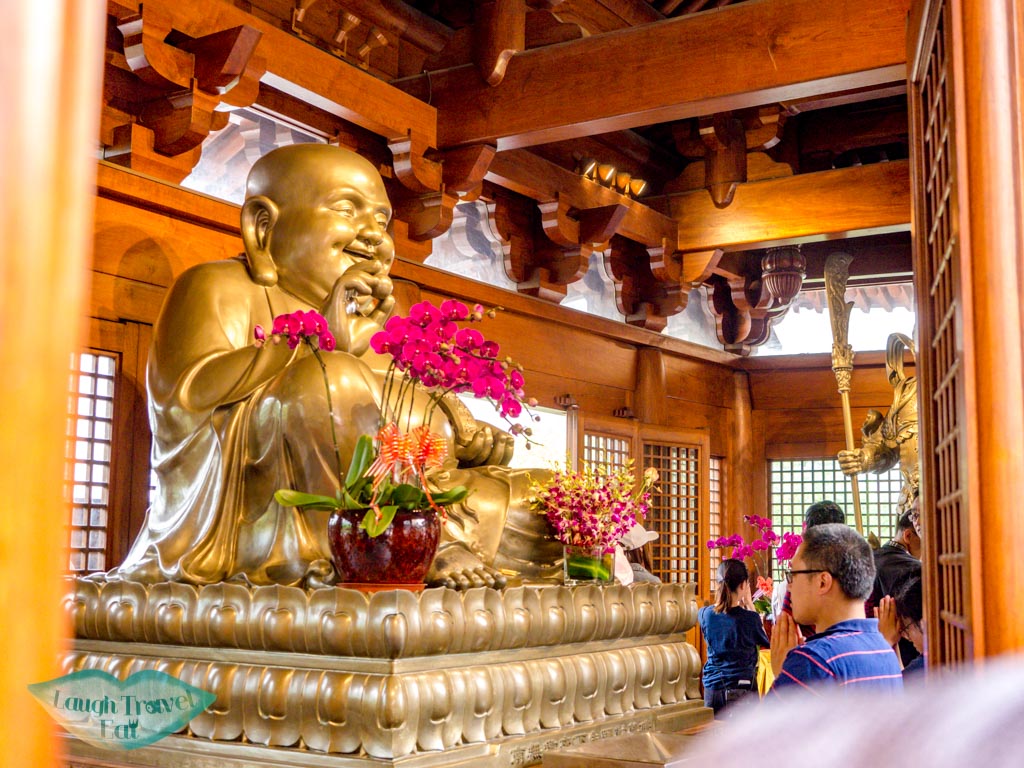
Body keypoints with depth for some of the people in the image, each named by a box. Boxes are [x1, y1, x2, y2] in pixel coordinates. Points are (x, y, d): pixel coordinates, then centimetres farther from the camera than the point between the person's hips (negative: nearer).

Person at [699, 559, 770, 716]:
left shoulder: (705, 614, -2)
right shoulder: (750, 618, -13)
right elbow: (765, 641, 8)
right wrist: (749, 603, 8)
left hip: (712, 688, 4)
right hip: (741, 690, -4)